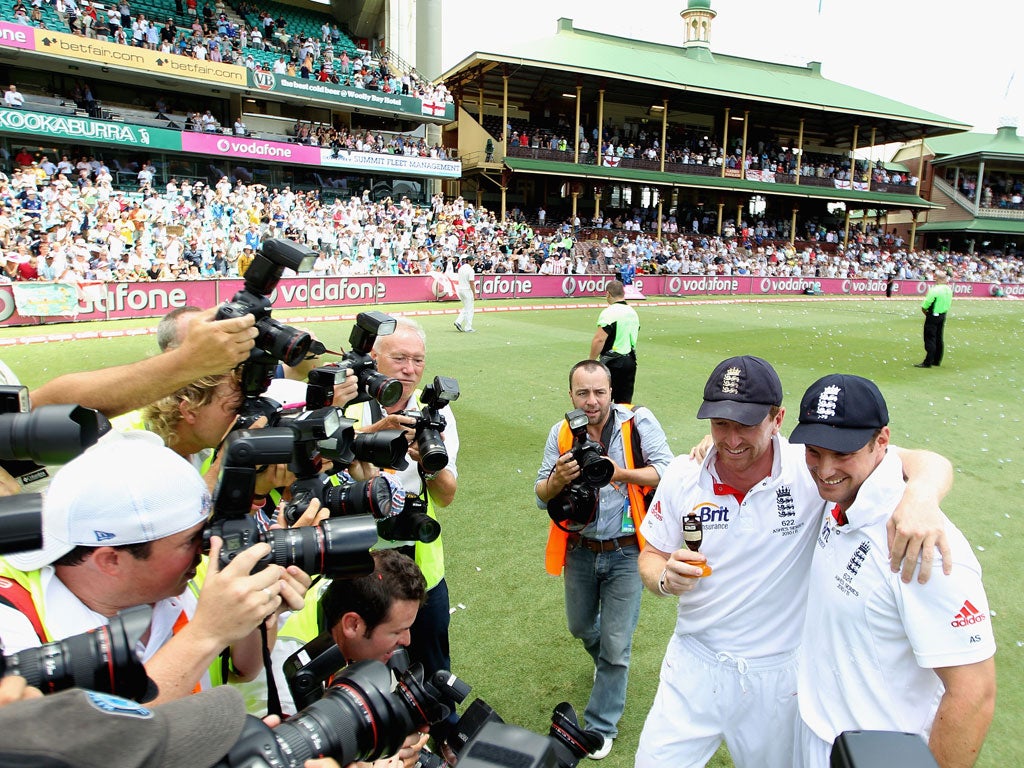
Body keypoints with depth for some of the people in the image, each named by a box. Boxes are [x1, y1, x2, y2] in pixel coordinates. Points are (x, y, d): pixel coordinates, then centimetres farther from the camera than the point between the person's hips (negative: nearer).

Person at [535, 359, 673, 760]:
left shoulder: (639, 422, -14)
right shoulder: (562, 434, -4)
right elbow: (541, 496, -1)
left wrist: (622, 473, -30)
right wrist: (558, 478, -24)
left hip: (625, 552, -4)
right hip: (580, 550, 4)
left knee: (616, 647, 5)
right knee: (581, 627, 24)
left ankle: (601, 726, 28)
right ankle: (605, 660, 59)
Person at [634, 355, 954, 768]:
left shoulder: (812, 470, -18)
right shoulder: (682, 476, -9)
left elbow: (929, 465, -20)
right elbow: (651, 556, 0)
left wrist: (919, 499, -43)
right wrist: (665, 578, -23)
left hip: (781, 675, -1)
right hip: (694, 663, 2)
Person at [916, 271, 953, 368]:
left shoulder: (934, 290, -20)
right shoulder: (949, 289, 4)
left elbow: (926, 304, -18)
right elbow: (949, 303, 13)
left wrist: (924, 311, 0)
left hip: (933, 315, -8)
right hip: (943, 315, 8)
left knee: (930, 339, -4)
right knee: (939, 338, 14)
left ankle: (928, 362, -3)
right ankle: (937, 361, 22)